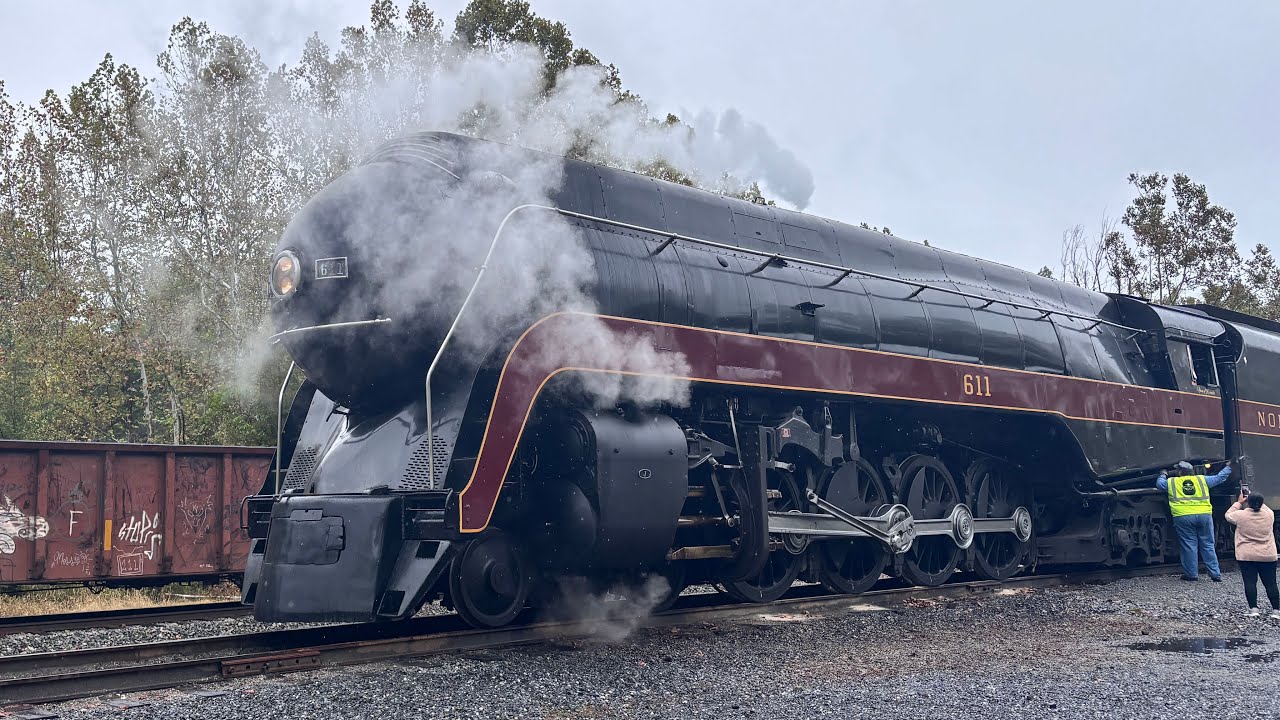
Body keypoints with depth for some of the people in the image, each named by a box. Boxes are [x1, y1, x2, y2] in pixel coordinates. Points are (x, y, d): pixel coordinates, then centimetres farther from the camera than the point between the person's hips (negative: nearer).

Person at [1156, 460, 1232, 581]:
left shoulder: (1171, 482, 10)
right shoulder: (1201, 480, 13)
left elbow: (1159, 483, 28)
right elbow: (1219, 478, 23)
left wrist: (1163, 475, 49)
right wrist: (1227, 467, 39)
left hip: (1183, 517, -2)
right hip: (1204, 515, 2)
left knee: (1188, 546, 3)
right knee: (1208, 545, 7)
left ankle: (1192, 574, 6)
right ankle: (1215, 574, 8)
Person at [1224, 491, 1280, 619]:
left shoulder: (1241, 515, -9)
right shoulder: (1269, 515, -2)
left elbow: (1228, 515, 12)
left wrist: (1239, 502, 18)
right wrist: (1256, 500, 25)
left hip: (1246, 557, -2)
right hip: (1268, 556, 2)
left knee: (1250, 582, -2)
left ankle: (1253, 609, -8)